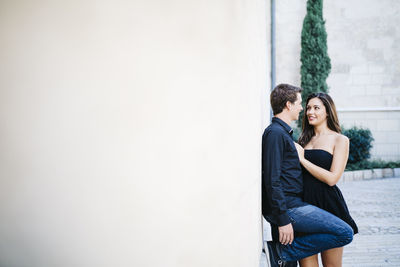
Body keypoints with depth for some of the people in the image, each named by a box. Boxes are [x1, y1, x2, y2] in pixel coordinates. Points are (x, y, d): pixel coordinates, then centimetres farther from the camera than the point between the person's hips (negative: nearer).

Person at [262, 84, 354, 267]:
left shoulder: (283, 132, 21)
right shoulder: (275, 133, -12)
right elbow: (272, 180, -20)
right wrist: (283, 219, -21)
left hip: (291, 204, 11)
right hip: (288, 208, -11)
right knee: (345, 233, -14)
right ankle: (282, 251, -13)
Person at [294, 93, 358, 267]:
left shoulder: (340, 140, -1)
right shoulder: (304, 139, 15)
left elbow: (332, 178, -12)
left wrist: (303, 160, -11)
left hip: (328, 204, -4)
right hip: (304, 203, 5)